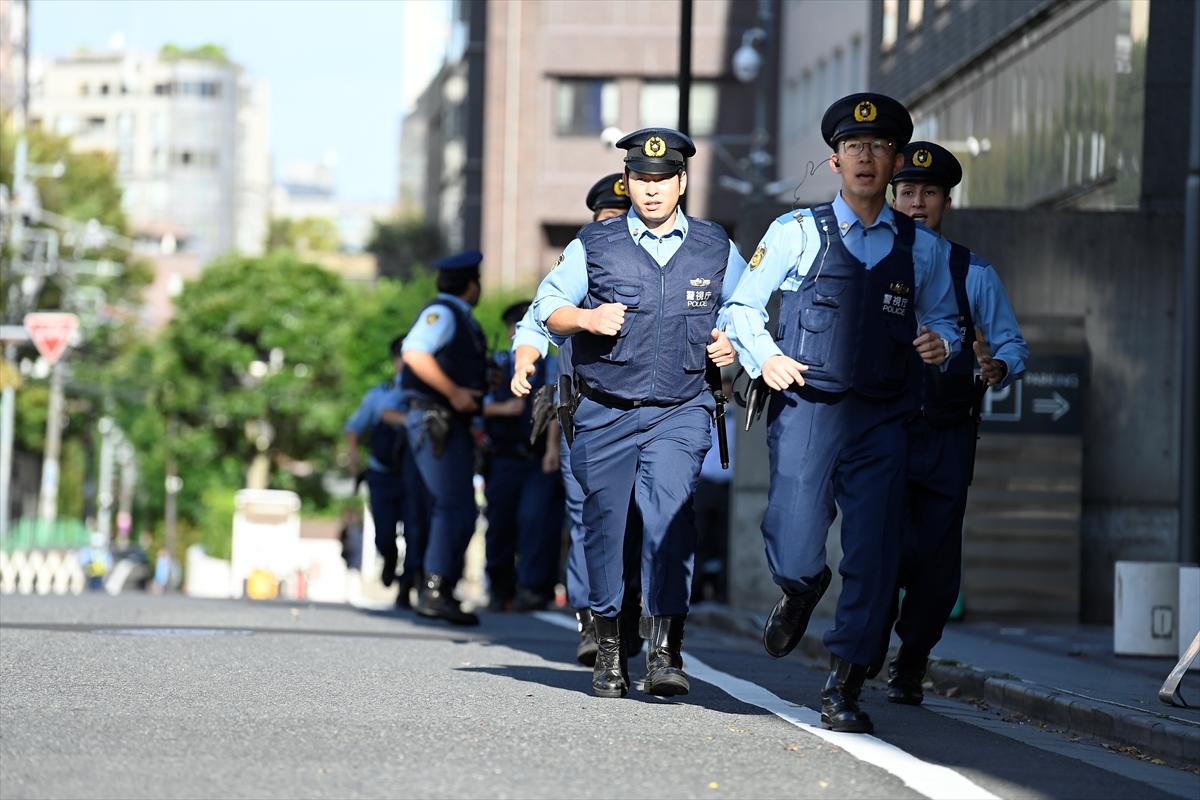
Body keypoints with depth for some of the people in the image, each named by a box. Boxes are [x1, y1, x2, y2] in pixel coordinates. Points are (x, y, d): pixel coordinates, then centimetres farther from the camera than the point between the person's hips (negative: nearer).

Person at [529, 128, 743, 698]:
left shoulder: (715, 248, 7)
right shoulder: (595, 245, 4)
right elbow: (547, 305, 10)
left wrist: (734, 342, 2)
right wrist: (585, 318, -9)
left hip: (680, 411, -1)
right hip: (605, 412, 1)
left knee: (670, 513, -20)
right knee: (605, 523, 4)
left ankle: (665, 649, -22)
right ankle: (609, 650, 20)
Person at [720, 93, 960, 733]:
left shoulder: (920, 248, 12)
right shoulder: (796, 232, 4)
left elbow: (943, 321, 19)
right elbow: (741, 306, 8)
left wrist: (941, 344, -5)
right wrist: (764, 356, -10)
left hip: (881, 422, 2)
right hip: (805, 409, -2)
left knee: (872, 556, -5)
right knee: (794, 551, -10)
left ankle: (843, 689, 5)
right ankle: (801, 591, 28)